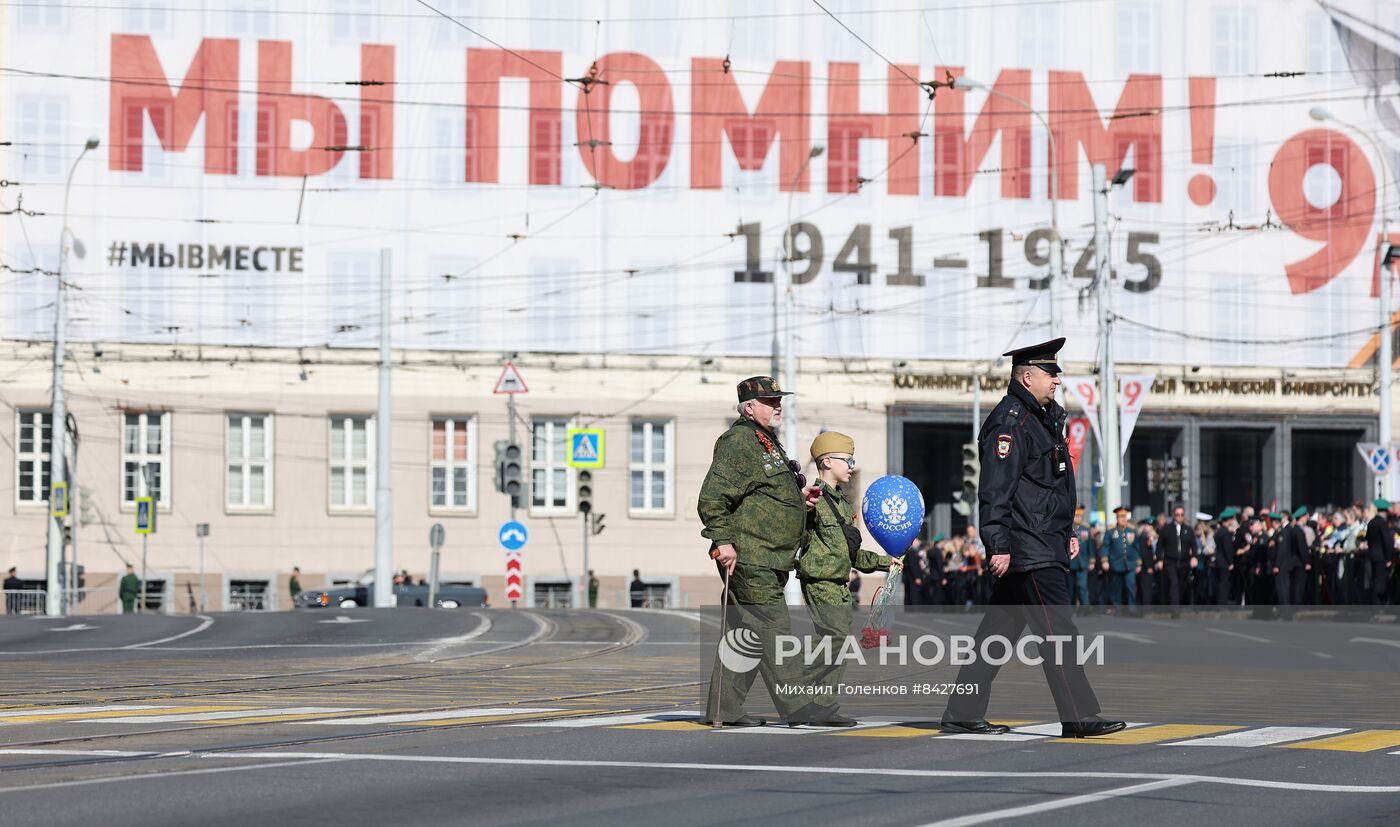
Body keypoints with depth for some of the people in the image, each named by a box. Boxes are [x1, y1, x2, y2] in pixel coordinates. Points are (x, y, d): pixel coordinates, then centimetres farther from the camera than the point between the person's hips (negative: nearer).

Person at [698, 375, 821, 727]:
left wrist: (798, 498, 17)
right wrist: (722, 541, -23)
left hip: (769, 560, 10)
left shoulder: (768, 442, 22)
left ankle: (725, 708, 15)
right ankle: (796, 708, -10)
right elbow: (712, 498, -18)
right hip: (748, 558, -10)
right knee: (773, 629, -10)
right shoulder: (738, 442, -11)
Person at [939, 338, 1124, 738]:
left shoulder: (1043, 417, 20)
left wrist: (1068, 532, 26)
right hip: (1027, 550, -11)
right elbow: (995, 490, -19)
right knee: (1057, 629, -10)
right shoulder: (1010, 422, -13)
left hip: (1045, 543, 11)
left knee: (999, 628, 11)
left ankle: (963, 713, 14)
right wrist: (998, 545, -23)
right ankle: (1079, 716, -10)